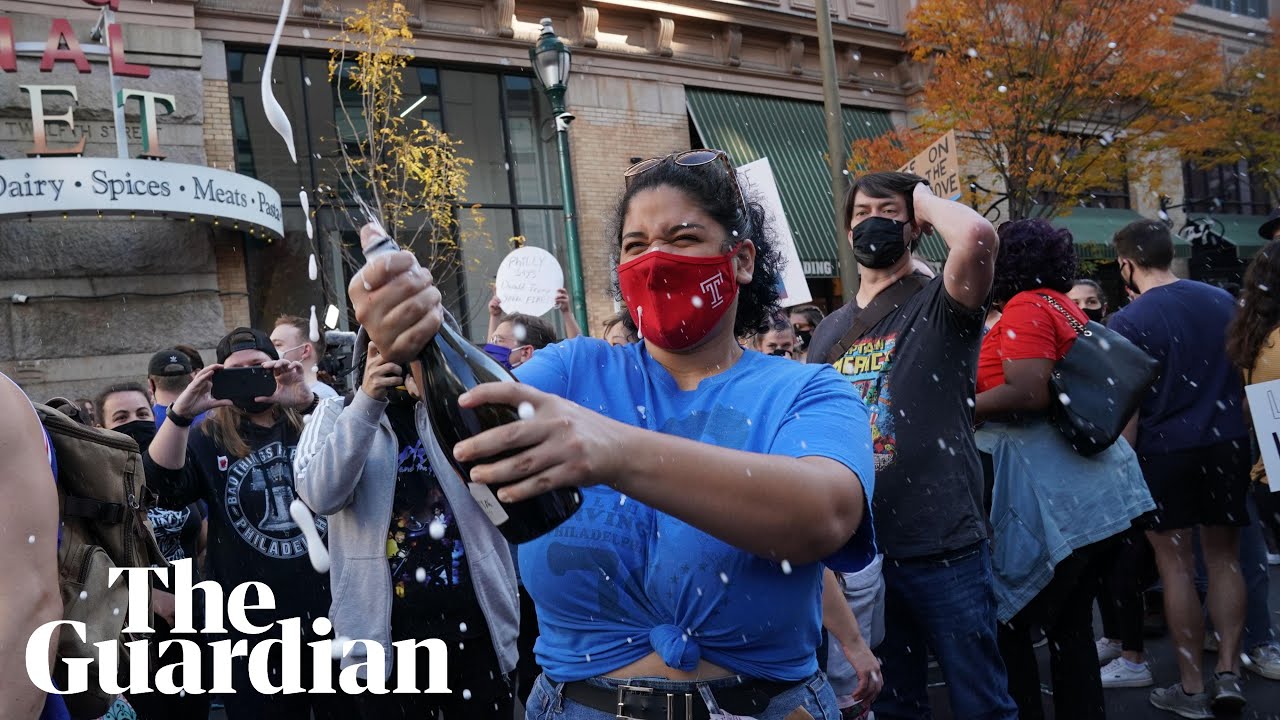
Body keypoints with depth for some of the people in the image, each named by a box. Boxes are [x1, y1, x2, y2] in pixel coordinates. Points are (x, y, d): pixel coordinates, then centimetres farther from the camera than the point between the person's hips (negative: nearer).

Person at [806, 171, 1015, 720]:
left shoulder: (940, 304, -5)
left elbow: (977, 237, -29)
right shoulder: (830, 330, 11)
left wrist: (926, 200, -9)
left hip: (943, 546, -5)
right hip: (857, 549, 5)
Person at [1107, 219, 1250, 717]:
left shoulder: (1127, 323, -12)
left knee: (1176, 564, 5)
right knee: (1224, 558, 15)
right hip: (1227, 443, 5)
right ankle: (1228, 672, 14)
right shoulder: (1223, 301, 4)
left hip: (1165, 451, -4)